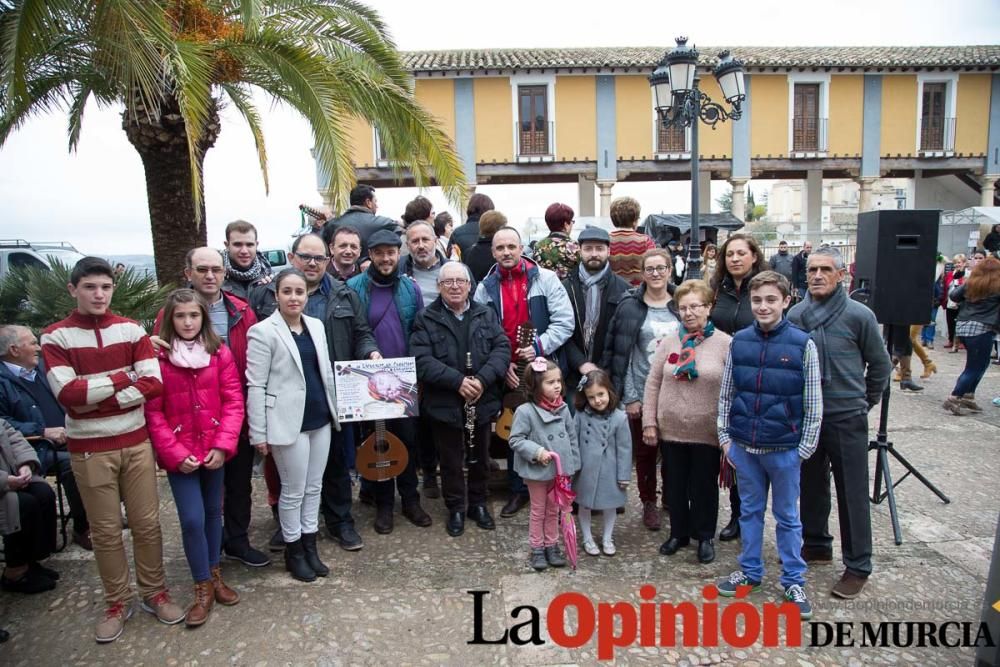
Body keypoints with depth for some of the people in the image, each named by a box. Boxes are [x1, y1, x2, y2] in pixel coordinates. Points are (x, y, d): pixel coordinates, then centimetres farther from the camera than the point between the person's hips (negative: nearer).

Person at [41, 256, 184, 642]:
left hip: (136, 441, 2)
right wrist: (121, 378, -12)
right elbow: (67, 394, -17)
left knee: (147, 522, 10)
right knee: (105, 530, 10)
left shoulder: (131, 330, 1)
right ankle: (117, 602, 27)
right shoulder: (55, 337, -5)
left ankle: (155, 593, 27)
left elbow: (153, 384, -8)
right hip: (89, 449, -1)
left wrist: (96, 397, -14)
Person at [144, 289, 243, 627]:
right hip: (179, 453, -2)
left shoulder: (220, 353, -2)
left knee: (213, 511, 15)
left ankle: (214, 574, 33)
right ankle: (203, 588, 14)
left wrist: (223, 445, -11)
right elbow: (153, 411, -7)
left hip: (214, 449, 3)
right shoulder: (158, 357, -7)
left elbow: (233, 401, -3)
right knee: (192, 519, -4)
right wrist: (175, 453, -12)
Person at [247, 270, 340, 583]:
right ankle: (293, 551, 24)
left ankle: (310, 546, 29)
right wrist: (258, 433, -12)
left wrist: (334, 410, 12)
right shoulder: (263, 331, -9)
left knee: (314, 487, 14)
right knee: (293, 491, 6)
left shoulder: (316, 325, 8)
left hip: (320, 419, 6)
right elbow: (255, 386, -11)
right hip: (288, 422, -6)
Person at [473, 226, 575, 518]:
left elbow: (564, 322, -9)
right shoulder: (485, 287, 4)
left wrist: (539, 347, -20)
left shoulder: (545, 279, -5)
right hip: (508, 374, 3)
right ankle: (518, 489, 28)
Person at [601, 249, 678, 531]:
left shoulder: (681, 306, 4)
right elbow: (621, 354, -6)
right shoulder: (630, 306, -5)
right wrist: (628, 397, -9)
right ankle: (649, 503, 26)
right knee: (644, 451, 8)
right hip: (642, 394, -2)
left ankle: (671, 498, 32)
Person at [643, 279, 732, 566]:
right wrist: (649, 422, 1)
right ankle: (678, 533, 34)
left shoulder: (725, 343, -7)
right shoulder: (669, 341, 1)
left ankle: (705, 537, 32)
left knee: (704, 486, 12)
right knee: (675, 485, 15)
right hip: (670, 429, 3)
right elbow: (653, 384, 4)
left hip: (707, 432, -2)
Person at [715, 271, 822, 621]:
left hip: (784, 448, -3)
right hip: (744, 446, 3)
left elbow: (814, 403, -5)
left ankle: (793, 581, 27)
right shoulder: (739, 341, 0)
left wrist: (804, 448, -5)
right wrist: (725, 437, 5)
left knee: (787, 516, 12)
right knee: (750, 510, 17)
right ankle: (750, 571, 32)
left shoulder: (802, 344, -9)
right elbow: (725, 394, 6)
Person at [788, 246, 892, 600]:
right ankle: (815, 544, 36)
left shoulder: (859, 315, -10)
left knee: (852, 494, 5)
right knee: (811, 486, 17)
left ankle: (857, 566, 18)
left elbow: (880, 365, 3)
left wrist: (865, 401, 9)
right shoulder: (795, 314, -2)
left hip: (847, 419, -3)